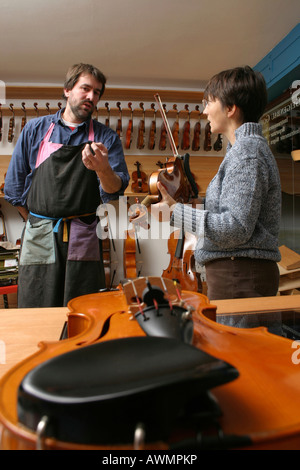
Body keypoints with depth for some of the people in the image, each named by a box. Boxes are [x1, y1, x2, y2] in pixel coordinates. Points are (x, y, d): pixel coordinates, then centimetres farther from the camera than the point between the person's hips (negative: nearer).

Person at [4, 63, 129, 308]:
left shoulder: (106, 138, 8)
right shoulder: (36, 129, 10)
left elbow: (114, 191, -4)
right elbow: (14, 186, 14)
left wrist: (102, 169, -24)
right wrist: (38, 224, 11)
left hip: (83, 242, 0)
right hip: (39, 241, 1)